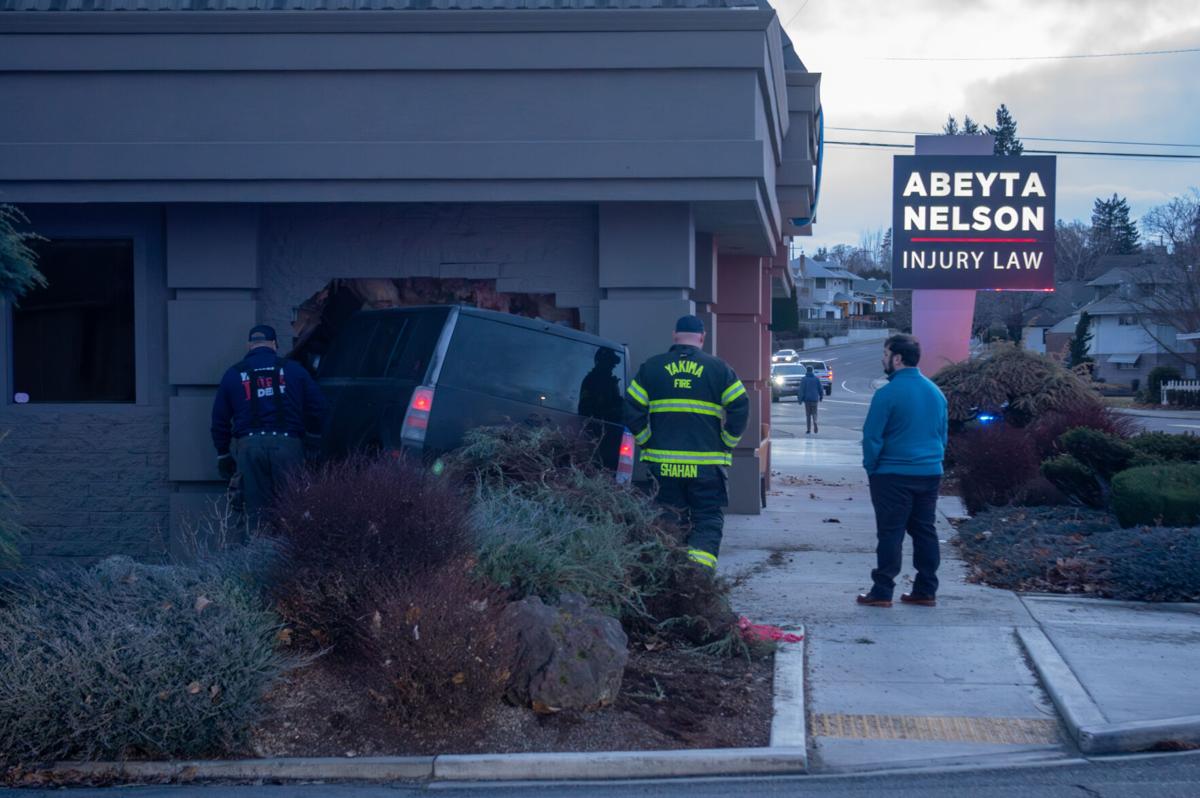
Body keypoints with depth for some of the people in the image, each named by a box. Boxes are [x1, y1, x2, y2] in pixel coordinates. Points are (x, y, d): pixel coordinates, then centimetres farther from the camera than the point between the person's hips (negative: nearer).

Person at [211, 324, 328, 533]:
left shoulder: (233, 374, 11)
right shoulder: (293, 370, 8)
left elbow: (220, 419, 14)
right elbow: (317, 408, 6)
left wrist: (223, 453, 22)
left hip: (249, 445, 1)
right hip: (286, 443, -1)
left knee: (255, 509, 5)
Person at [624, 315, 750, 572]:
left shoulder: (651, 367, 6)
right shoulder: (718, 368, 2)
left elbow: (632, 410, 0)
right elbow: (740, 408, -4)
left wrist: (647, 443, 9)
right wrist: (726, 445, 6)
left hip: (662, 463, 2)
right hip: (706, 463, -2)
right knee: (709, 518, 4)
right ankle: (701, 563, -15)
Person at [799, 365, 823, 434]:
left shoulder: (804, 379, -6)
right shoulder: (816, 379, 1)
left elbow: (801, 390, -9)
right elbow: (820, 389, 4)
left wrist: (800, 399, -5)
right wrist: (821, 397, 16)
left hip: (807, 399, -1)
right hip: (814, 399, 1)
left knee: (808, 414, 6)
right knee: (814, 413, 10)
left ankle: (809, 429, 5)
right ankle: (815, 422, -21)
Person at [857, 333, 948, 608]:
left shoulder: (888, 394, -14)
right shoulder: (935, 392, 9)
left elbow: (872, 437, -13)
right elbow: (943, 434, 16)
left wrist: (871, 468, -1)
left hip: (894, 475, -6)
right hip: (930, 473, 6)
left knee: (891, 534, -3)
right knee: (925, 532, 11)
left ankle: (882, 592, 0)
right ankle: (926, 591, 14)